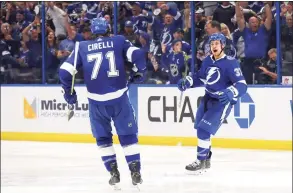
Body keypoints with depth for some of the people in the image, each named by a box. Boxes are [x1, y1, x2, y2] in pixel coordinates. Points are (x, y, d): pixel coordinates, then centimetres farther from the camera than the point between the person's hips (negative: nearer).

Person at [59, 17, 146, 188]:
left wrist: (69, 92, 18)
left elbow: (65, 71, 4)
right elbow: (137, 55, -6)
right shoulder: (119, 41, 6)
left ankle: (114, 174, 10)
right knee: (128, 135, 11)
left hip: (96, 100, 1)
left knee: (103, 138, 18)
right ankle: (136, 173, 5)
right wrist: (139, 72, 13)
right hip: (119, 97, -1)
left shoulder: (82, 47, 8)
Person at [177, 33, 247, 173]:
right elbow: (200, 77, 19)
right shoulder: (208, 61, 3)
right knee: (200, 129, 15)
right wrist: (186, 82, 2)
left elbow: (242, 85, -24)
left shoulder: (230, 63, -19)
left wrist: (230, 93, -42)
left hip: (222, 102, -8)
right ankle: (206, 159, 32)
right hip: (208, 99, 8)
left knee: (204, 130, -15)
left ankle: (201, 162, -3)